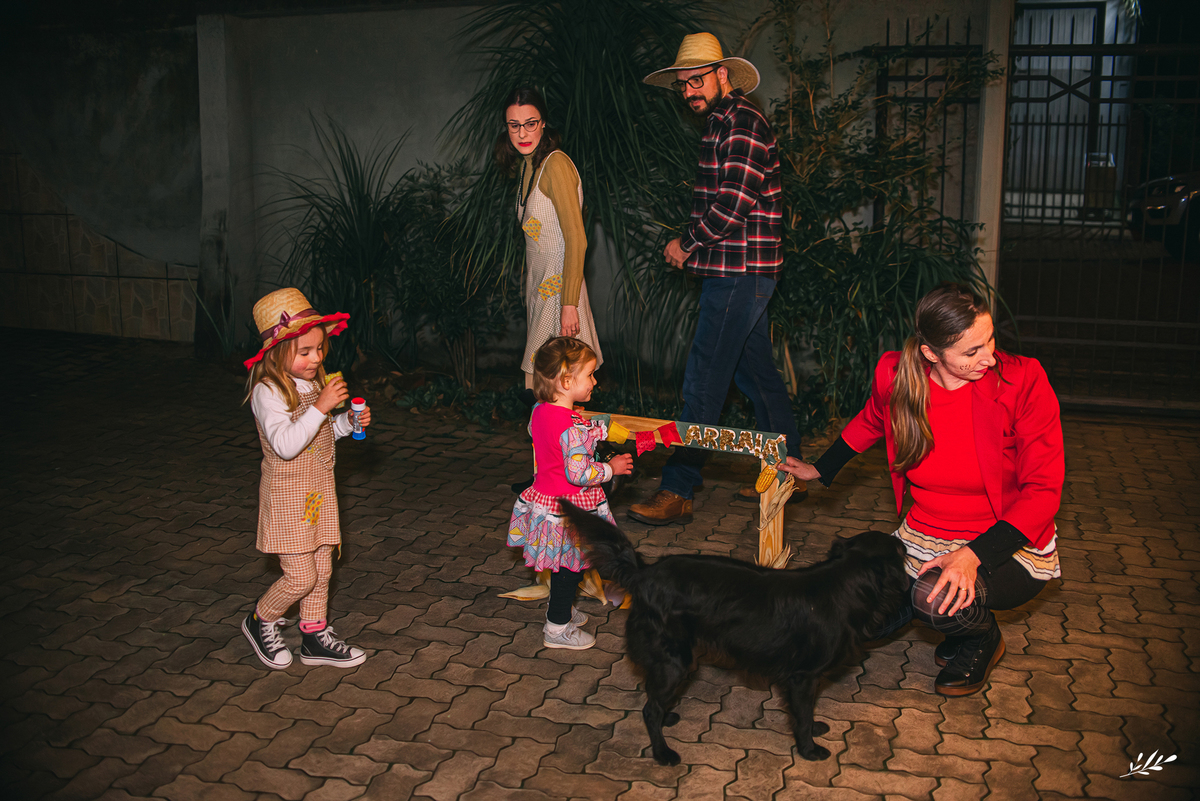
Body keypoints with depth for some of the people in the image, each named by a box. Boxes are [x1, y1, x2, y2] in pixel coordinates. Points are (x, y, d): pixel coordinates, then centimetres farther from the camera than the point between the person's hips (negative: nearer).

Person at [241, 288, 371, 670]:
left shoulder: (314, 384, 6)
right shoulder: (268, 391, -19)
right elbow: (286, 444, -30)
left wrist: (348, 421, 0)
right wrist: (321, 407, -32)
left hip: (319, 488, 8)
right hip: (287, 494, -8)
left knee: (322, 569, 14)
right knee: (301, 577, -5)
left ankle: (315, 636, 28)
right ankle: (260, 622, 22)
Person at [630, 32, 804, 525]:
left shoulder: (743, 125, -13)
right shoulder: (722, 124, 18)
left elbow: (732, 204, -22)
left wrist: (686, 242, -10)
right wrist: (695, 245, 7)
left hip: (738, 275, -10)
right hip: (739, 272, 10)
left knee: (703, 383, -9)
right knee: (755, 372, 16)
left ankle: (677, 493, -5)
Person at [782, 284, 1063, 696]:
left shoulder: (1022, 380, -20)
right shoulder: (895, 376, -11)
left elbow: (1043, 490, -17)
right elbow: (871, 422, 15)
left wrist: (974, 555, -29)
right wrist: (820, 470, 26)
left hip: (1010, 545, -4)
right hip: (924, 538, 4)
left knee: (937, 600, -33)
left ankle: (983, 639, 5)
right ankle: (952, 606, 15)